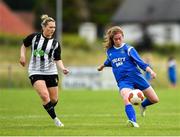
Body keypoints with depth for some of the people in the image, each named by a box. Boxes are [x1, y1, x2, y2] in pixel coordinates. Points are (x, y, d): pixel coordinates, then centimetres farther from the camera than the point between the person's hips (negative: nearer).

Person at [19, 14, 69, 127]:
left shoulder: (55, 44, -1)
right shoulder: (34, 37, -3)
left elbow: (58, 60, 2)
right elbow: (24, 45, 14)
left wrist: (63, 68, -16)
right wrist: (23, 55, -3)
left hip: (51, 72, 2)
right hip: (35, 72, -2)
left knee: (54, 100, 4)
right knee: (45, 96, -21)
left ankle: (50, 109, 39)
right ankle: (55, 119, -9)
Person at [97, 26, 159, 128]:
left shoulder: (128, 49, -3)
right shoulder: (109, 51, 8)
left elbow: (140, 62, -10)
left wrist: (150, 71, -26)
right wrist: (102, 66, 51)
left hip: (136, 76, -1)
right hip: (123, 80, 1)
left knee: (155, 99, 3)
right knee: (126, 99, -33)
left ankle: (143, 105, 36)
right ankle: (133, 120, -50)